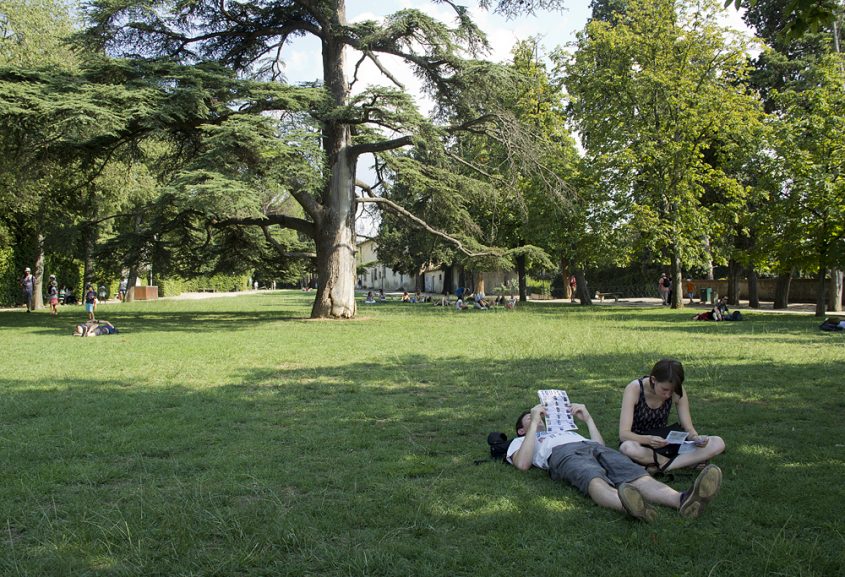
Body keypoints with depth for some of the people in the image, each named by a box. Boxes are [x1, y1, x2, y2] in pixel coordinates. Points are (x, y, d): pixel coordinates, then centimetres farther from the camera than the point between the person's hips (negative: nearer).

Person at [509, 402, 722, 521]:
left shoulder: (564, 429, 46)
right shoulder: (519, 442, 32)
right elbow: (523, 464, 6)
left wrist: (588, 418, 30)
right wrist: (534, 424, 9)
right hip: (562, 454, -5)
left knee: (637, 476, -28)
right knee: (595, 481, -40)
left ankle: (683, 500, -56)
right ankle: (628, 505, -72)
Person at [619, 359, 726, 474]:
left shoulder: (677, 391, -11)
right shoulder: (634, 389, -22)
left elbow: (688, 427, -5)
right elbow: (623, 434, -28)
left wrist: (696, 438, -29)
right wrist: (648, 439, -47)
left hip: (664, 442, 4)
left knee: (718, 444, -15)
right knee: (628, 448, -42)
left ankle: (662, 466, -24)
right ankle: (687, 461, -19)